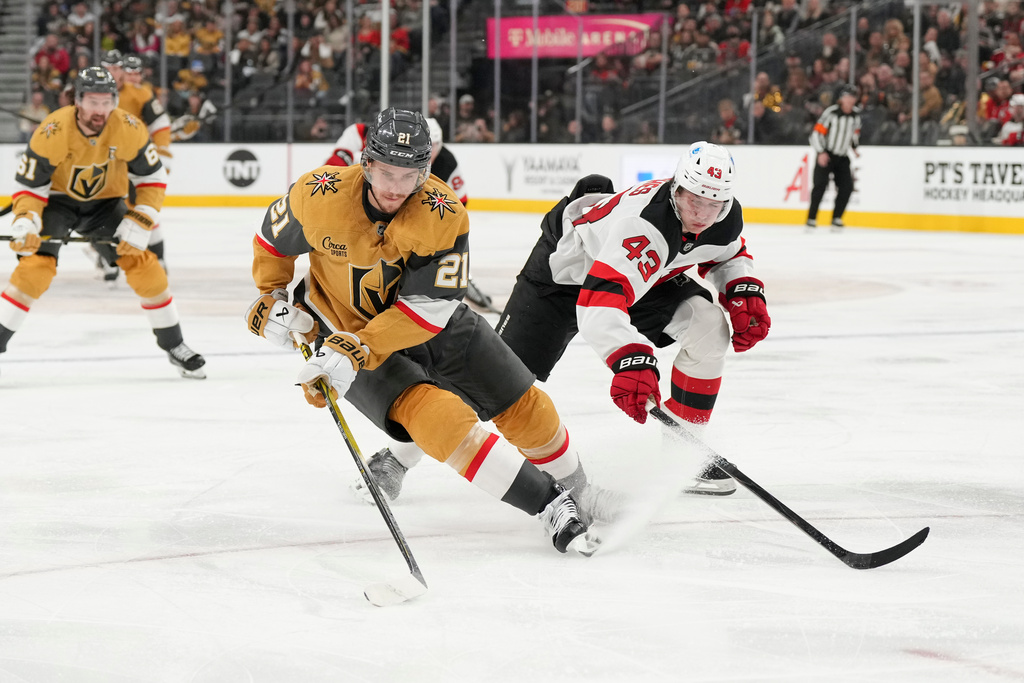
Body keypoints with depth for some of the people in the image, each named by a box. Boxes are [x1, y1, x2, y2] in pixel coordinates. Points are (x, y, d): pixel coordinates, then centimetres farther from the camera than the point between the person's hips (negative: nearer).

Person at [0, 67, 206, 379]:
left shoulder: (130, 130, -23)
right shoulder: (52, 133, -29)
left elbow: (152, 180, -10)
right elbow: (29, 185, -19)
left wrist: (139, 225, -20)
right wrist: (25, 223, -37)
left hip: (105, 202, 3)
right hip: (57, 199, -2)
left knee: (143, 263, -8)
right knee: (36, 265, -23)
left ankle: (174, 346, 8)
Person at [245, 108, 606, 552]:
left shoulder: (443, 215, -26)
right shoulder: (319, 196, -22)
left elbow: (429, 307, -28)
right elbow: (274, 237, 1)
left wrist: (357, 351, -35)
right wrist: (272, 296, -9)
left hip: (434, 324, 2)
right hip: (346, 327, -2)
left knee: (521, 405, 3)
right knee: (435, 415, -26)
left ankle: (575, 489, 32)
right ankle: (548, 504, -22)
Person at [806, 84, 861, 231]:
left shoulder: (856, 114, 2)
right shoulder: (830, 113, -17)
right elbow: (816, 133, -18)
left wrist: (854, 147, 17)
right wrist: (821, 153, -25)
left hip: (842, 158, 6)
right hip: (826, 155, -6)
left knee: (847, 187, -4)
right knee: (820, 185, -16)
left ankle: (836, 219, 7)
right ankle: (811, 219, -12)